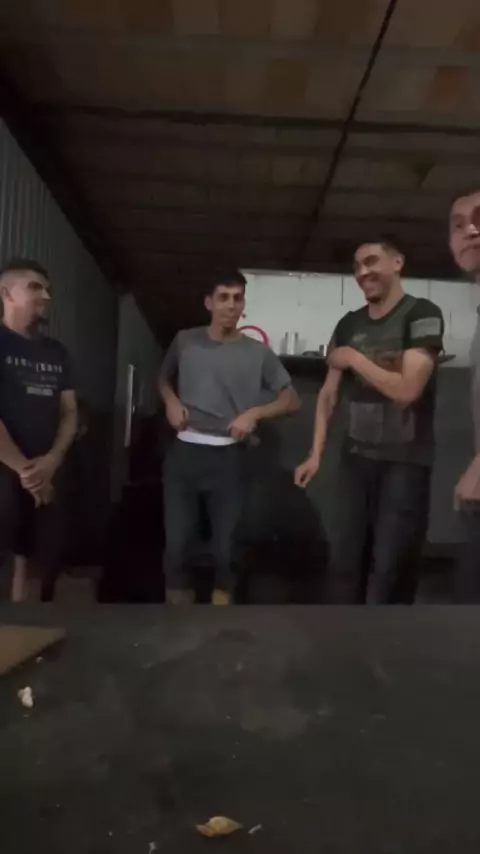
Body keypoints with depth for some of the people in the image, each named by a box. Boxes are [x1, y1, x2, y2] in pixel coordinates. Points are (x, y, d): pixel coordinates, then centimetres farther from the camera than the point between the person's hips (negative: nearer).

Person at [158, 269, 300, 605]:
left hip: (229, 457, -1)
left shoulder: (258, 353, 1)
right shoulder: (185, 341, 5)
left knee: (226, 542, 7)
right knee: (176, 540, 6)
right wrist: (172, 402, 1)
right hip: (185, 453, 1)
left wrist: (254, 413, -11)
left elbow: (292, 400, 5)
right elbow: (165, 379, 22)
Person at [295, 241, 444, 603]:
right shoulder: (348, 324, 9)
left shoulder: (422, 315, -8)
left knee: (392, 566, -3)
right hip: (355, 458, 5)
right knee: (344, 558, 8)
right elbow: (329, 393, 9)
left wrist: (354, 358, -9)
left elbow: (406, 389, -18)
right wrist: (316, 453, 2)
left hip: (405, 462, -5)